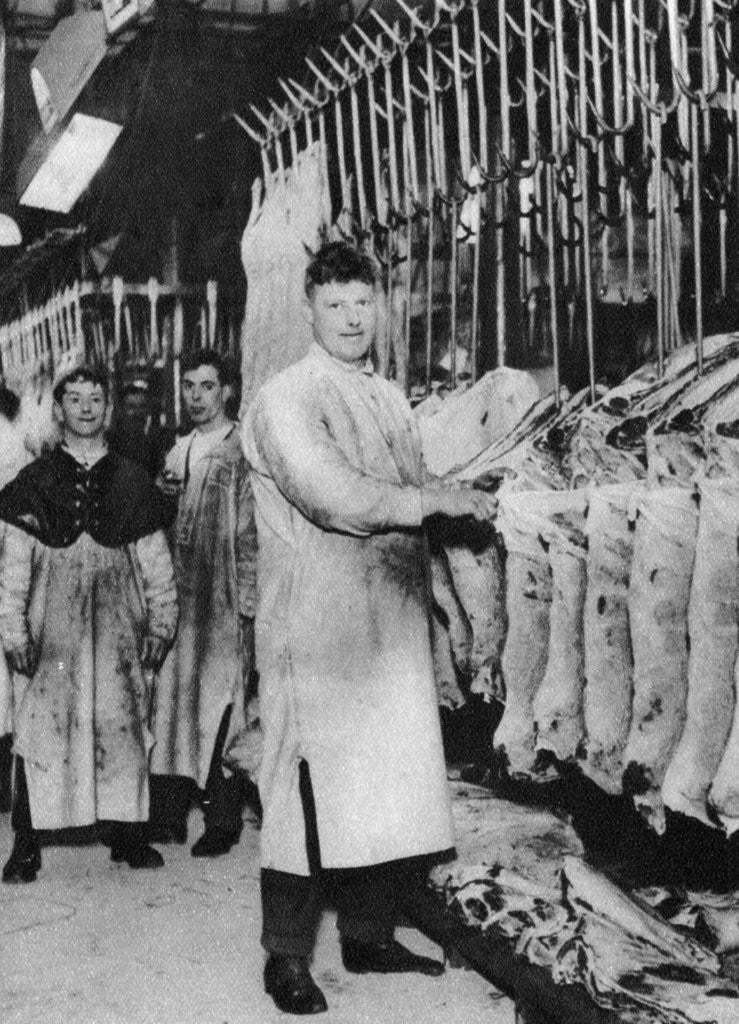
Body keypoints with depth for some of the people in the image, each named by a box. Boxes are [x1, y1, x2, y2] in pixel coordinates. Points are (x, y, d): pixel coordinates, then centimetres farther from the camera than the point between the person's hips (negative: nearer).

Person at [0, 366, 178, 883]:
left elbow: (157, 563, 9)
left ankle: (128, 835, 17)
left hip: (119, 633, 1)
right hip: (51, 632, -1)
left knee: (125, 731, 4)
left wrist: (161, 626, 3)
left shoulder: (131, 482, 9)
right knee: (41, 732, -1)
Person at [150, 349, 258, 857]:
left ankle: (224, 823, 9)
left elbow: (251, 535, -11)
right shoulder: (178, 453, 15)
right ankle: (168, 815, 17)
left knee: (221, 706, -1)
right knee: (171, 704, 8)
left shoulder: (243, 454, -7)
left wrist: (246, 603, -14)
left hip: (224, 604, -6)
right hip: (177, 599, 6)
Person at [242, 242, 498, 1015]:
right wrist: (440, 501, -17)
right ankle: (286, 957, 14)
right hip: (316, 626, -7)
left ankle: (369, 935, 26)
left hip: (394, 622, 7)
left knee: (395, 784, 9)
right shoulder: (284, 399, -5)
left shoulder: (390, 400, 18)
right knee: (312, 785, -1)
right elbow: (334, 498, -18)